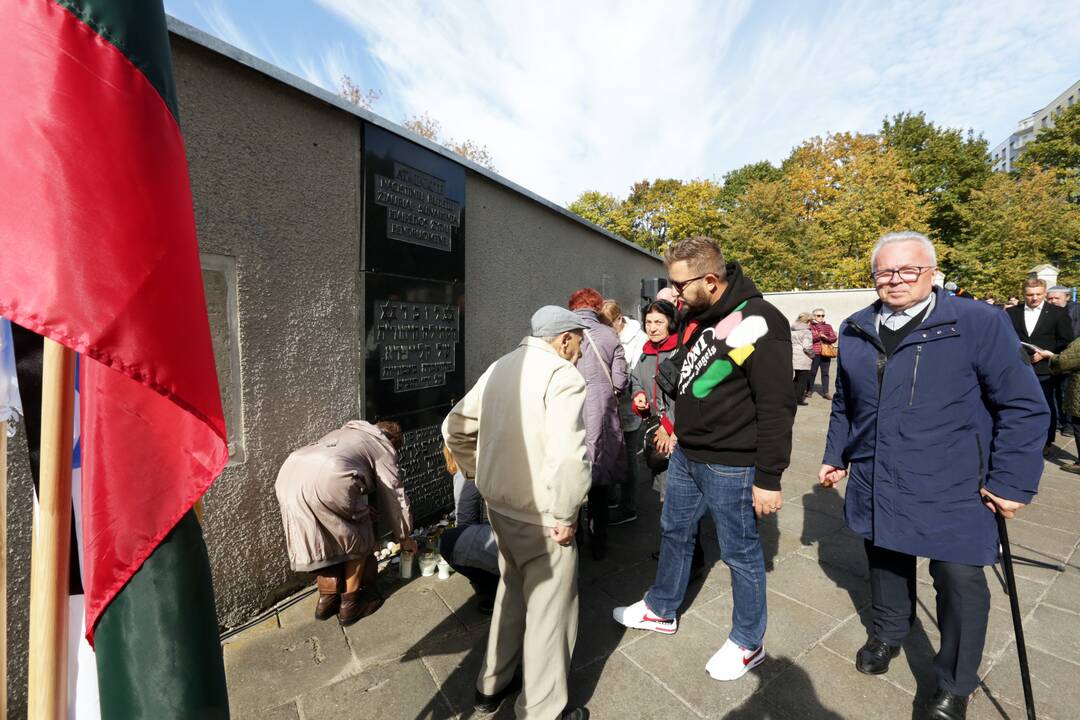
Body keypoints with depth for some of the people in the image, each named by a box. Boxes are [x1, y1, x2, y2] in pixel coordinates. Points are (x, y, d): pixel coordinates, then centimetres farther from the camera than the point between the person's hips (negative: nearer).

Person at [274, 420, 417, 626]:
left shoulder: (345, 432, 37)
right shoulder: (384, 447, 18)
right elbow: (394, 497, 20)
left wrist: (360, 509, 50)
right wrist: (404, 537, 33)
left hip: (288, 474, 7)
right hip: (327, 478, -7)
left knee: (323, 537, 26)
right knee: (358, 538, 16)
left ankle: (327, 599, 34)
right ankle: (350, 603, 25)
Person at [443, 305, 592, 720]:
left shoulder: (500, 367, 7)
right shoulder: (562, 374, -18)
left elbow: (455, 428, 11)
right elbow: (568, 455, -31)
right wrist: (565, 515, -18)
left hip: (498, 505, 8)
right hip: (541, 516, -8)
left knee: (512, 591, 28)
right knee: (548, 611, 14)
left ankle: (492, 685, 47)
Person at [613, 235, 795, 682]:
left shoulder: (757, 323, -20)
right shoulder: (695, 318, 5)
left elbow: (776, 407, -19)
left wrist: (769, 477, -17)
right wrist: (671, 378, 3)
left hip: (730, 466, -8)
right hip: (685, 455, 8)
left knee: (739, 552, 11)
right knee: (674, 532, 22)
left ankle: (748, 643, 37)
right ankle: (661, 610, 45)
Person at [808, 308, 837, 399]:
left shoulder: (828, 326, 14)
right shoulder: (810, 326, 3)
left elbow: (834, 339, 3)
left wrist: (824, 336, -11)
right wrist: (820, 335, -10)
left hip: (826, 353, 3)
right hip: (814, 353, -3)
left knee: (825, 373, 6)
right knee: (812, 373, 0)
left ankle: (825, 392, 11)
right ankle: (809, 391, 10)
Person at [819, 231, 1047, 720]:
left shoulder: (979, 324, -9)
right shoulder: (854, 331, 4)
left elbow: (1023, 405, -6)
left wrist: (1012, 480, -9)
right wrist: (835, 455, 16)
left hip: (951, 491, -3)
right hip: (876, 487, 4)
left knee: (960, 581, 5)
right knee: (886, 566, 20)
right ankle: (887, 635, 46)